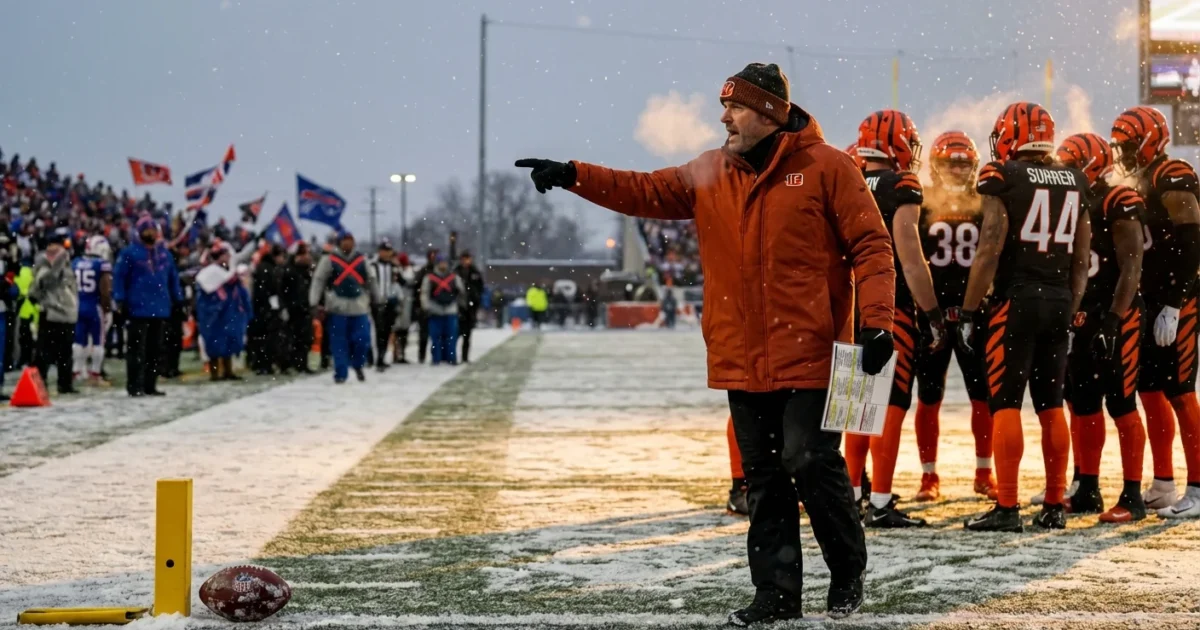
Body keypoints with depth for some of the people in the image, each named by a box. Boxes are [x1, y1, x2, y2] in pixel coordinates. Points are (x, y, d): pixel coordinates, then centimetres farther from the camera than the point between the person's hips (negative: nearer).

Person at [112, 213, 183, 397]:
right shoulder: (130, 253, -4)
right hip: (138, 308, -6)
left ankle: (150, 385, 16)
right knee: (137, 349, -5)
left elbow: (173, 277, 19)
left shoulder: (164, 253, 12)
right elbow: (119, 276, -7)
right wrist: (120, 300, -13)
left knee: (155, 349, 9)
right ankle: (134, 386, -4)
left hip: (160, 308, 6)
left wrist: (178, 299, 15)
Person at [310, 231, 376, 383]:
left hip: (359, 308, 3)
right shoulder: (329, 260, 0)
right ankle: (340, 374, 6)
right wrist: (314, 303, -11)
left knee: (363, 340, -3)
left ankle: (358, 365, 22)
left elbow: (370, 281, 20)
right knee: (339, 343, -2)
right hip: (337, 308, -2)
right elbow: (318, 281, -3)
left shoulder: (361, 260, 11)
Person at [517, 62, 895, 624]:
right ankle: (777, 592, 16)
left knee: (811, 462, -6)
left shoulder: (826, 167, -6)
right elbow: (646, 193, 5)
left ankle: (848, 575, 14)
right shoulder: (709, 174, 10)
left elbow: (870, 245, -7)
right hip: (741, 360, 6)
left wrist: (876, 320, -16)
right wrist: (574, 176, -7)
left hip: (808, 355, -5)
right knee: (762, 476, 9)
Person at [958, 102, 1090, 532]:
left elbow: (990, 251, -12)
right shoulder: (1075, 183, 10)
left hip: (1016, 299, -6)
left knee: (1005, 404, -3)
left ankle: (1007, 508, -5)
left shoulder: (1004, 178, -7)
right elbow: (1081, 261, 12)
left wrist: (968, 312, -8)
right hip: (1059, 300, 6)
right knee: (1051, 404, 12)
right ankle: (1054, 506, 14)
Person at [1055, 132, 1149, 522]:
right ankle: (1087, 490, 19)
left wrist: (1114, 319, -23)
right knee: (1083, 406, 11)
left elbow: (1131, 268, -17)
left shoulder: (1118, 206, -12)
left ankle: (1132, 497, -4)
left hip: (1114, 317, -8)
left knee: (1120, 405, -7)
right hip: (1079, 318, 8)